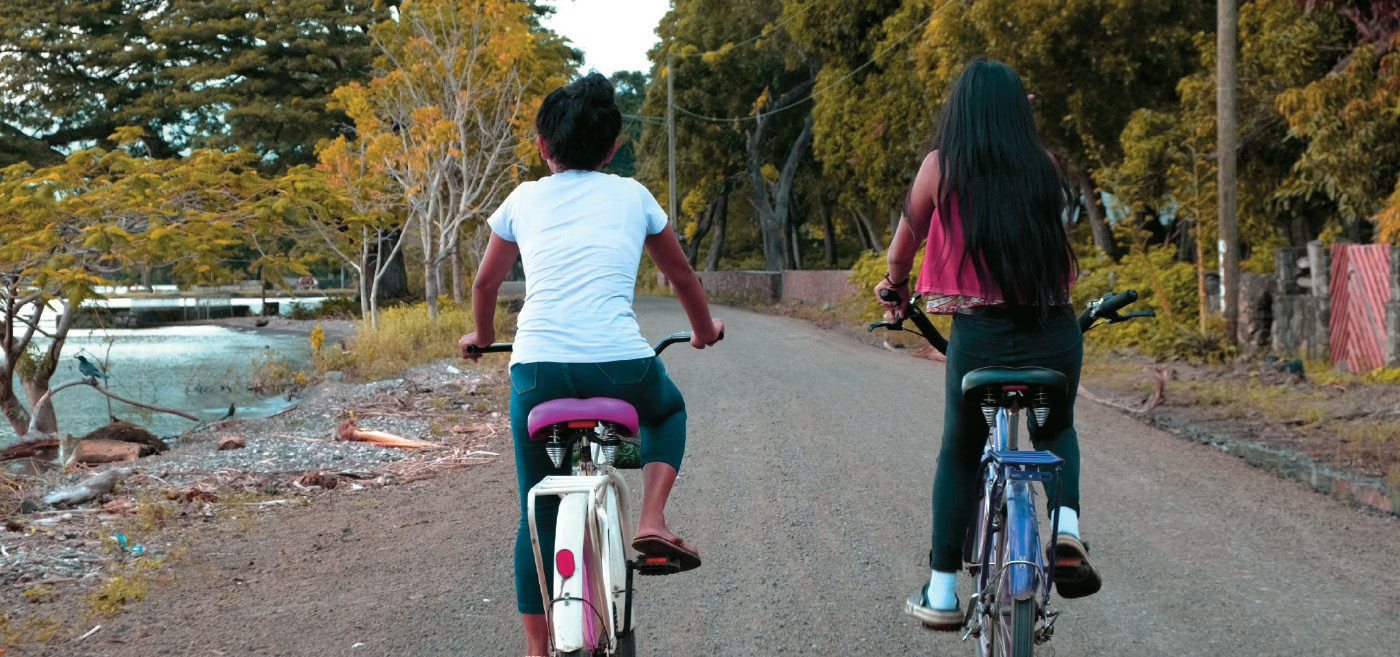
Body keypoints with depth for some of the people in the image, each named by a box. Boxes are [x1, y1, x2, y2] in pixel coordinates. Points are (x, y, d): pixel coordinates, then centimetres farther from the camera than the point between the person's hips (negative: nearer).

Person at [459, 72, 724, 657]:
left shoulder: (524, 200, 18)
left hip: (537, 371, 1)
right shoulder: (632, 196, 17)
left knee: (539, 518, 15)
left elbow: (485, 284, 30)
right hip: (622, 366, 0)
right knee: (668, 410, 34)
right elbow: (681, 274, 31)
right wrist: (703, 328, 49)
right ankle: (651, 521, 13)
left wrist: (481, 336, 50)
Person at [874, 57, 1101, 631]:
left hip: (979, 335, -2)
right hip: (1055, 333, 2)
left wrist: (895, 284, 36)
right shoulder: (1044, 167, 7)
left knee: (959, 455, 20)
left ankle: (942, 593, 20)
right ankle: (1066, 528, 4)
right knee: (1055, 432, 30)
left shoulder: (941, 166, 2)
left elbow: (910, 230, 17)